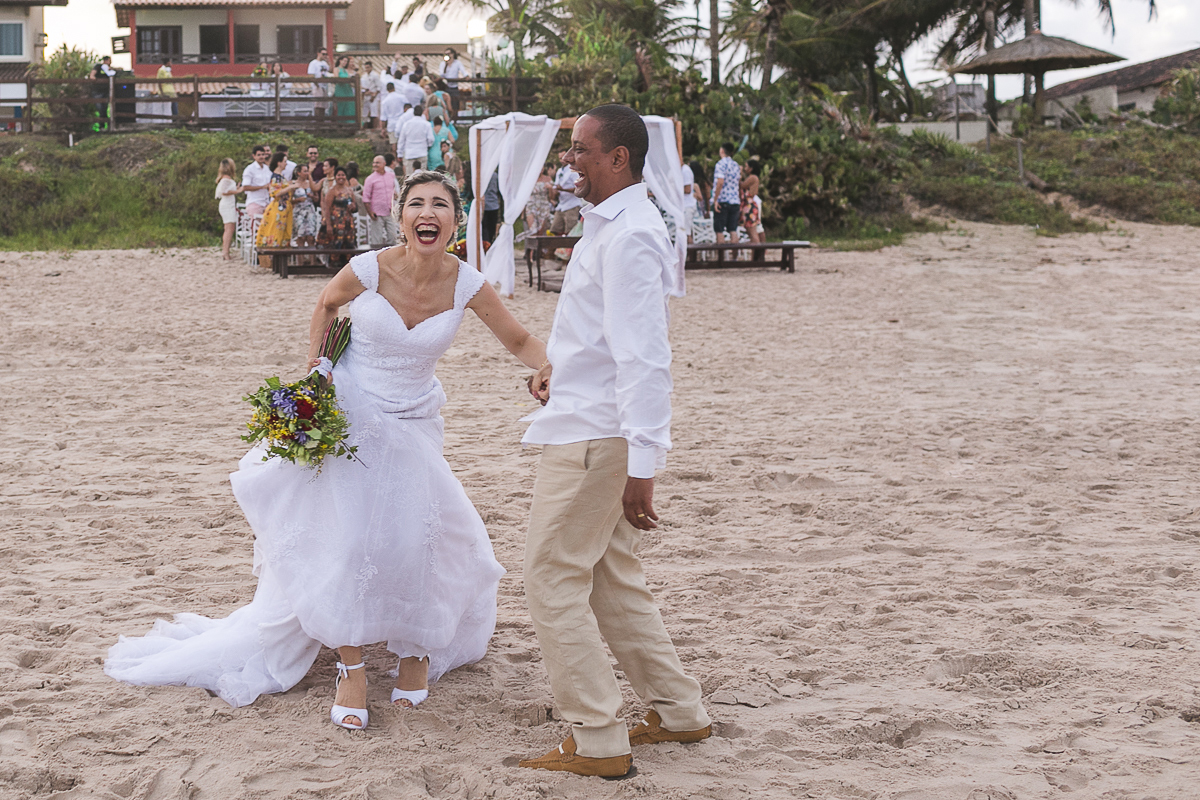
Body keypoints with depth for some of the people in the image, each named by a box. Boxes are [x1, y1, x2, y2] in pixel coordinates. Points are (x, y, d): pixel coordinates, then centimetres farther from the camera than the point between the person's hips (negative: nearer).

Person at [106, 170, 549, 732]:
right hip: (349, 414, -1)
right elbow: (326, 304, 4)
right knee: (345, 542, -9)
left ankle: (417, 648, 24)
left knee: (410, 542, -3)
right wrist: (314, 365, -4)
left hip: (414, 424, 2)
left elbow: (519, 341, -3)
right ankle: (351, 669, 4)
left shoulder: (466, 284, -14)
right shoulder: (370, 269, -18)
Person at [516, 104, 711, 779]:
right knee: (613, 583, 18)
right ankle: (680, 713, 26)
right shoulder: (613, 225, 15)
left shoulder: (628, 238, -20)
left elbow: (645, 360, -26)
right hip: (599, 428, 11)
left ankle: (599, 743, 3)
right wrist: (559, 364, 13)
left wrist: (642, 469, -28)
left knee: (554, 583, -3)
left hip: (596, 438, -11)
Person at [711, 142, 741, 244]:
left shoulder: (721, 164, -8)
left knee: (719, 230, -2)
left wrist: (715, 200, -18)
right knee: (733, 230, 4)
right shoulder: (736, 165, 13)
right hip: (735, 201, 6)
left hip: (722, 201, -6)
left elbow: (720, 182, -20)